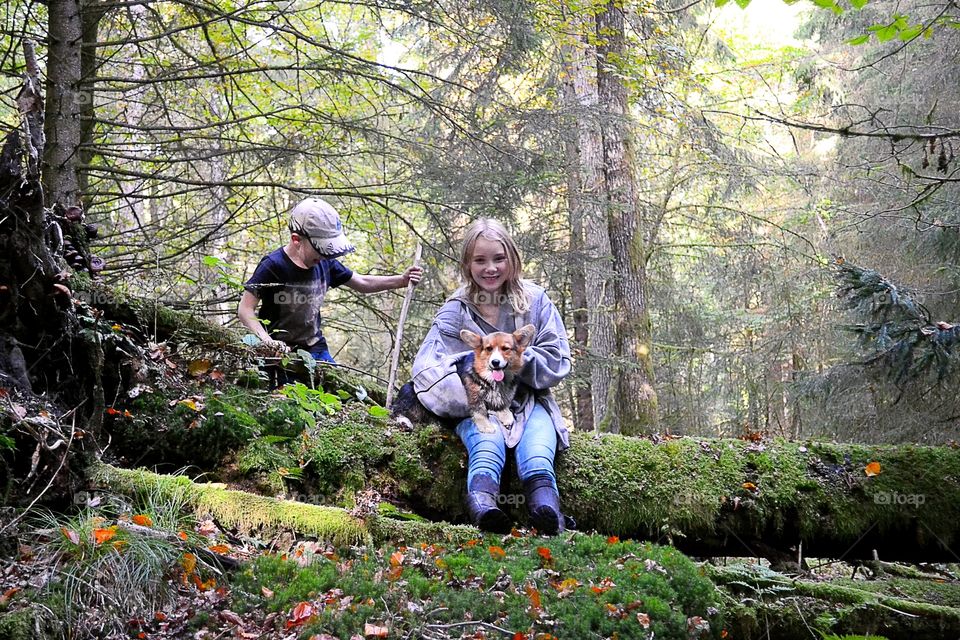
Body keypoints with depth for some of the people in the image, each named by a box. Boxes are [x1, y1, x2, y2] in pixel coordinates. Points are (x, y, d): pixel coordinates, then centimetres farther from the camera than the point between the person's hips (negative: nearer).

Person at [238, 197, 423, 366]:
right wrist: (268, 342, -31)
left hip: (317, 350, 6)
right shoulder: (273, 266, -15)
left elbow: (362, 283, 15)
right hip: (282, 353, -6)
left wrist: (402, 280, 4)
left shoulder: (325, 264, 2)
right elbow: (245, 310, -15)